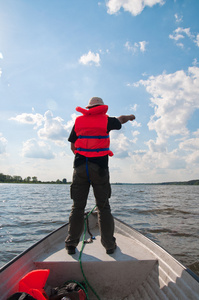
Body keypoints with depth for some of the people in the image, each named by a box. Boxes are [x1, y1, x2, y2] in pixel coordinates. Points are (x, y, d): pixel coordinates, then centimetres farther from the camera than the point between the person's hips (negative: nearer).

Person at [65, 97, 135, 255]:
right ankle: (109, 245, 15)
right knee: (103, 207, 6)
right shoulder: (106, 120, 4)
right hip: (100, 167, -2)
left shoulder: (78, 120, 10)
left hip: (80, 166, 2)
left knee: (77, 207, 8)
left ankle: (71, 244, 14)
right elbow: (121, 120, 25)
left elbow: (73, 146, 11)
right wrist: (130, 117, 47)